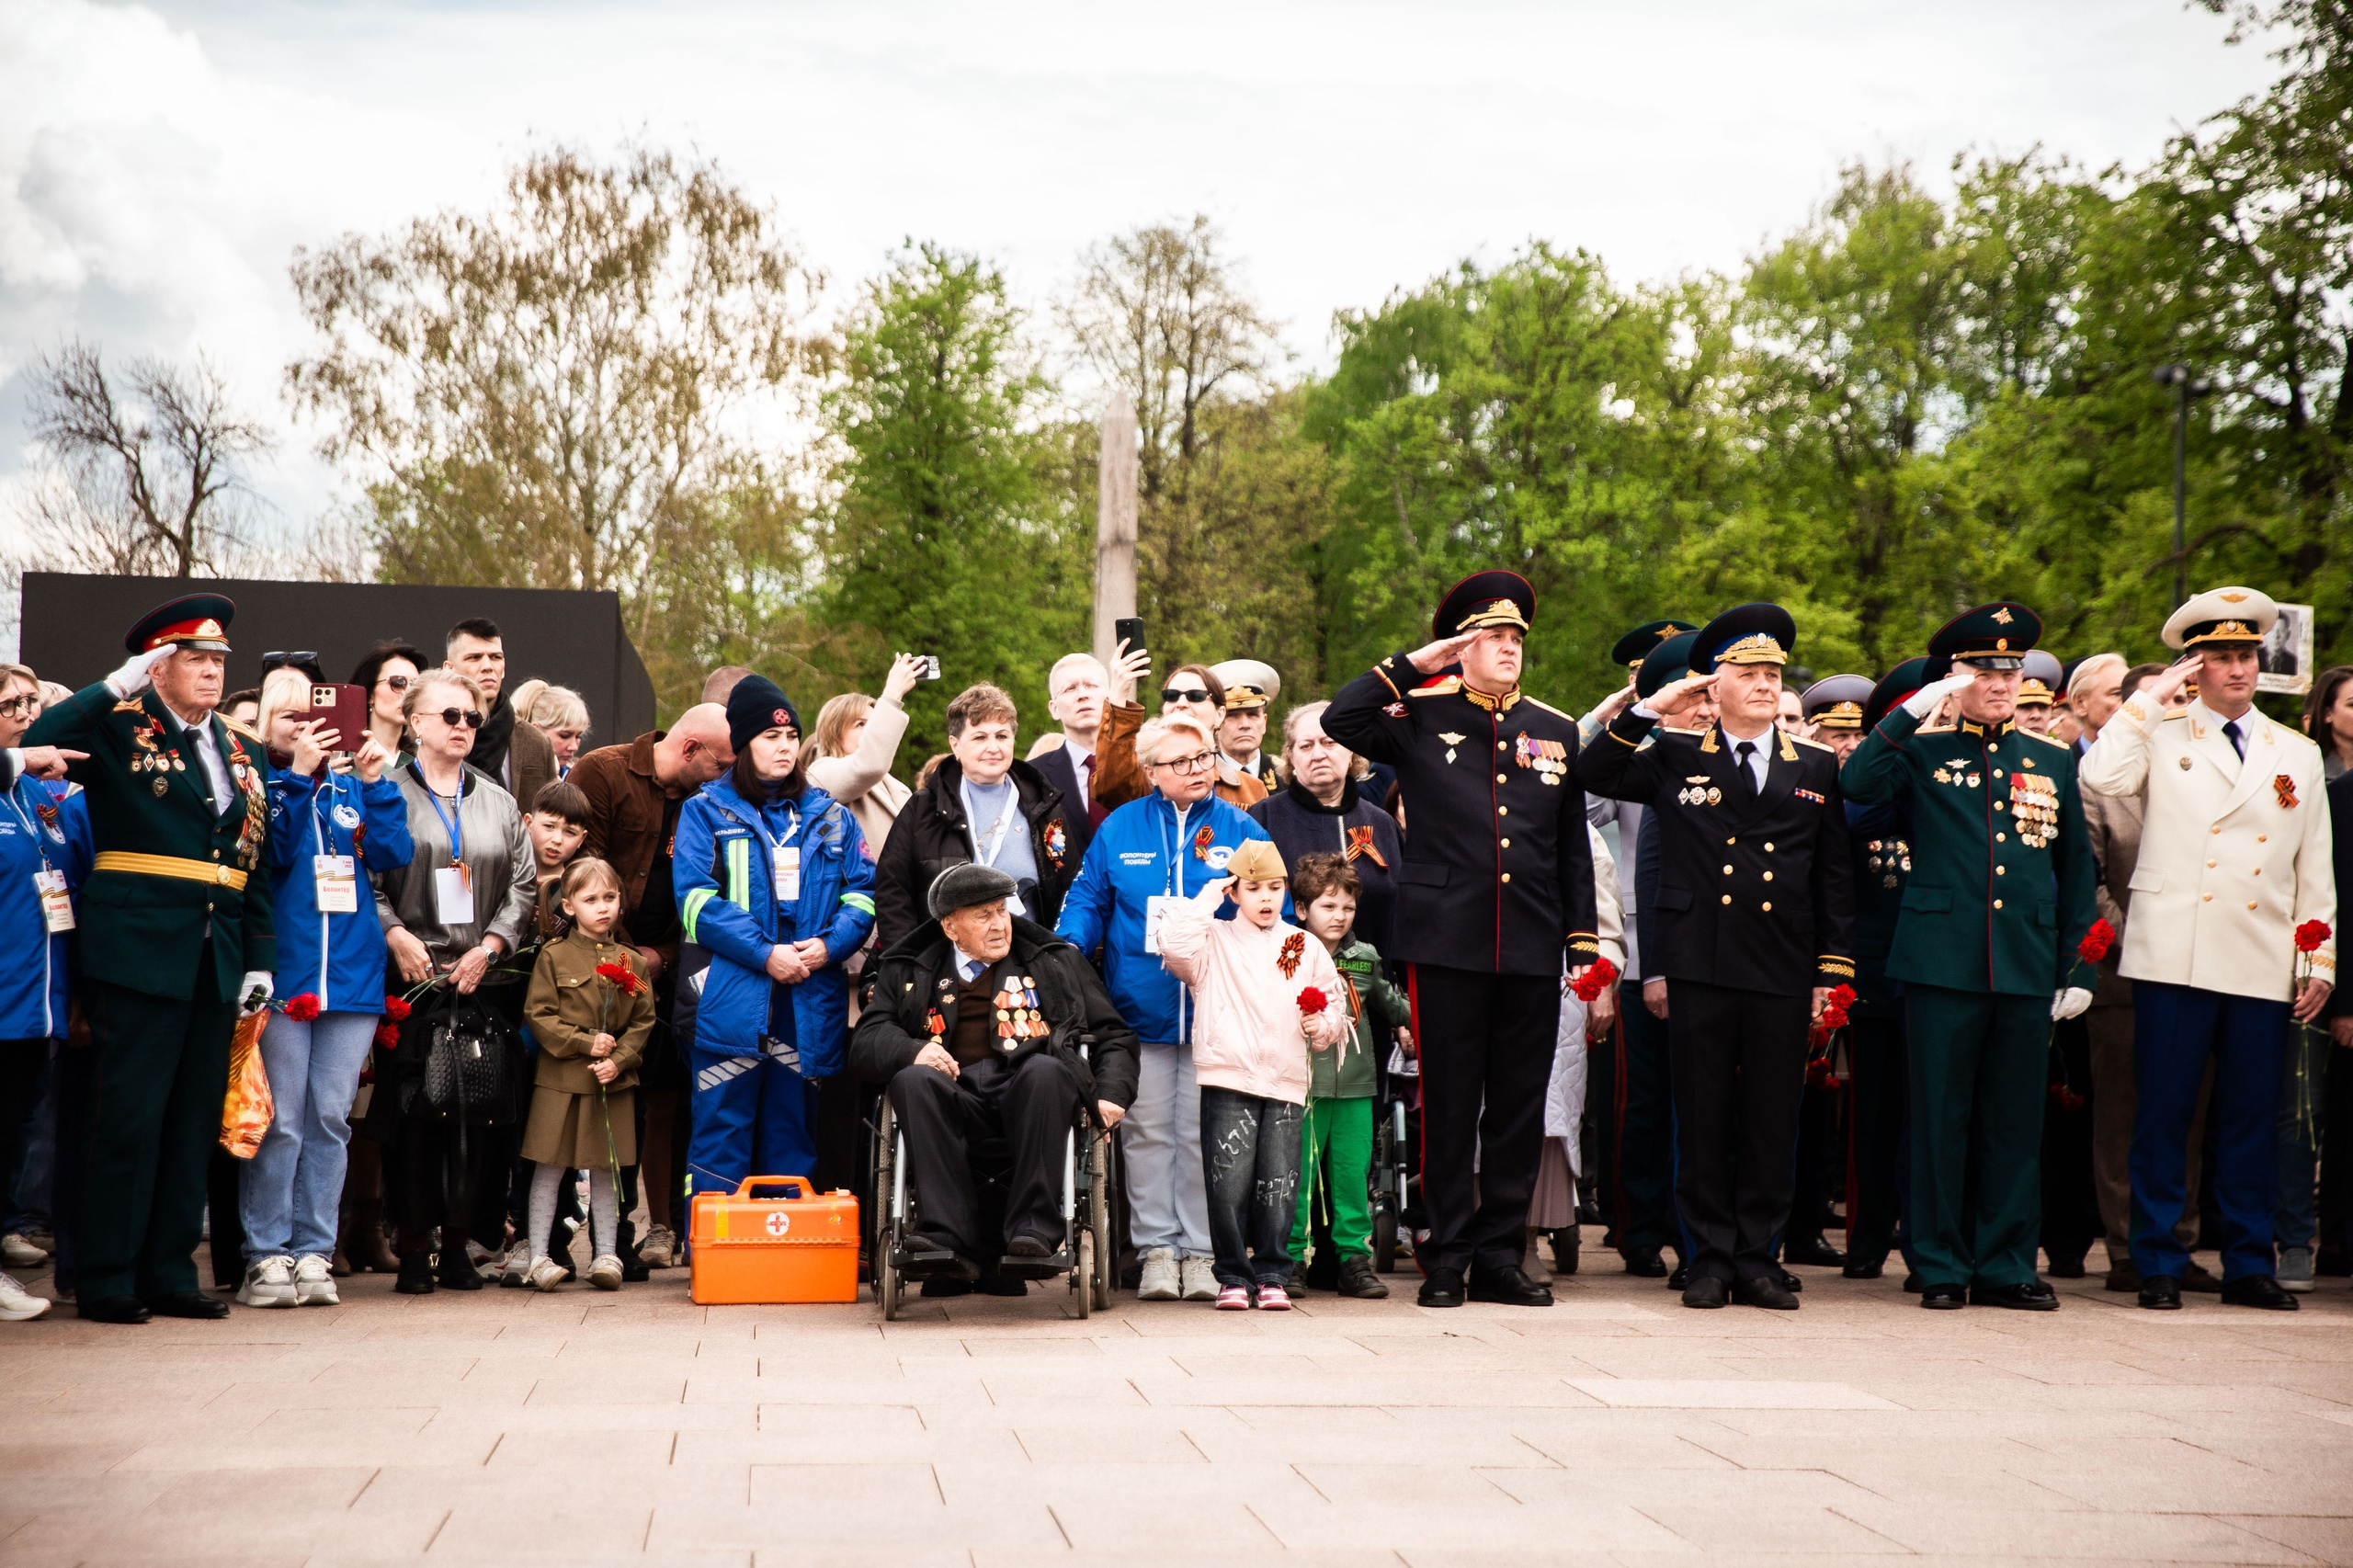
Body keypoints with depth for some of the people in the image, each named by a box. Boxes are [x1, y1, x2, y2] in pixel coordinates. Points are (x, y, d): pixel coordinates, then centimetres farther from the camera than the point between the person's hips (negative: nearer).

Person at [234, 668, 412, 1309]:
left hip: (352, 967, 4)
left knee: (330, 1118, 5)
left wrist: (375, 781, -4)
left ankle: (314, 1253, 11)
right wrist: (297, 775, -15)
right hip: (282, 972, -4)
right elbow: (270, 853, -12)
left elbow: (391, 855, 3)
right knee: (280, 1122, -4)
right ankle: (265, 1256, 2)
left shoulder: (350, 788, 15)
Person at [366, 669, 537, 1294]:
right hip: (413, 979, -3)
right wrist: (395, 933, -15)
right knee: (413, 1111, -4)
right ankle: (413, 1247, 5)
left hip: (483, 978, 3)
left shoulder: (498, 802, 17)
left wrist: (491, 945, -2)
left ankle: (460, 1242, 10)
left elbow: (523, 887, 12)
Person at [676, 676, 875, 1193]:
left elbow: (863, 891, 9)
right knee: (720, 1137, -5)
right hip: (730, 1002, -3)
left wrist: (830, 945, -10)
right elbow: (696, 898, -6)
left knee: (792, 1141, 9)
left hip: (811, 1007, 3)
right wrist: (765, 954, -16)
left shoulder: (830, 817, 17)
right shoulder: (706, 812, 6)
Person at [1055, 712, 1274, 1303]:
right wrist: (1069, 945, -12)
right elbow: (1088, 899, 7)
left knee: (1203, 1134, 3)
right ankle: (1157, 1249, 12)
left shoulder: (1241, 831, 4)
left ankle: (1201, 1251, 10)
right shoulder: (1119, 828, 6)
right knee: (1149, 1132, 4)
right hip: (1140, 1009, 1)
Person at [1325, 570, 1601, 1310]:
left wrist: (1584, 941, 10)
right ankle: (1447, 1257, 10)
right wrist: (1414, 663, -9)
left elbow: (1573, 850, 15)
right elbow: (1339, 722, -13)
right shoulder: (1420, 716, 4)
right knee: (1448, 1103, 2)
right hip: (1447, 943, -3)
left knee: (1520, 1104, 7)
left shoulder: (1556, 731, 13)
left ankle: (1500, 1255, 16)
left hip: (1532, 947, 3)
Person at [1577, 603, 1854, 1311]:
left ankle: (1758, 1257, 14)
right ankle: (1710, 1257, 11)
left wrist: (1832, 971, 6)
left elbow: (1834, 877, 12)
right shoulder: (1674, 760, 8)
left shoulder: (1817, 768, 12)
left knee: (1772, 1119, 4)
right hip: (1700, 968, -1)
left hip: (1783, 973, 1)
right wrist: (1651, 709, -1)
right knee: (1702, 1117, 2)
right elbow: (1592, 776, 4)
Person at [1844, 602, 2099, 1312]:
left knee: (2015, 1120, 6)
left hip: (2028, 972, 3)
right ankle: (1942, 1267, 10)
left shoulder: (2054, 763, 14)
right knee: (1941, 1118, 1)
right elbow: (1858, 784, -14)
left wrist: (2078, 968, 10)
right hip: (1942, 962, -2)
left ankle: (2005, 1265, 15)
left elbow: (2077, 873, 16)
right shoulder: (1921, 753, 6)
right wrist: (1914, 711, -15)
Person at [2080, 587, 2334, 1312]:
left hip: (2264, 968, 3)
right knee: (2163, 1115, 0)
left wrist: (2319, 962, 10)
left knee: (2252, 1118, 6)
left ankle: (2249, 1265, 16)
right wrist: (2150, 697, -8)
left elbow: (2316, 871, 16)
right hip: (2175, 959, -3)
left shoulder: (2299, 756, 15)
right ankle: (2157, 1265, 8)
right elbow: (2099, 776, -15)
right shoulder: (2161, 740, 6)